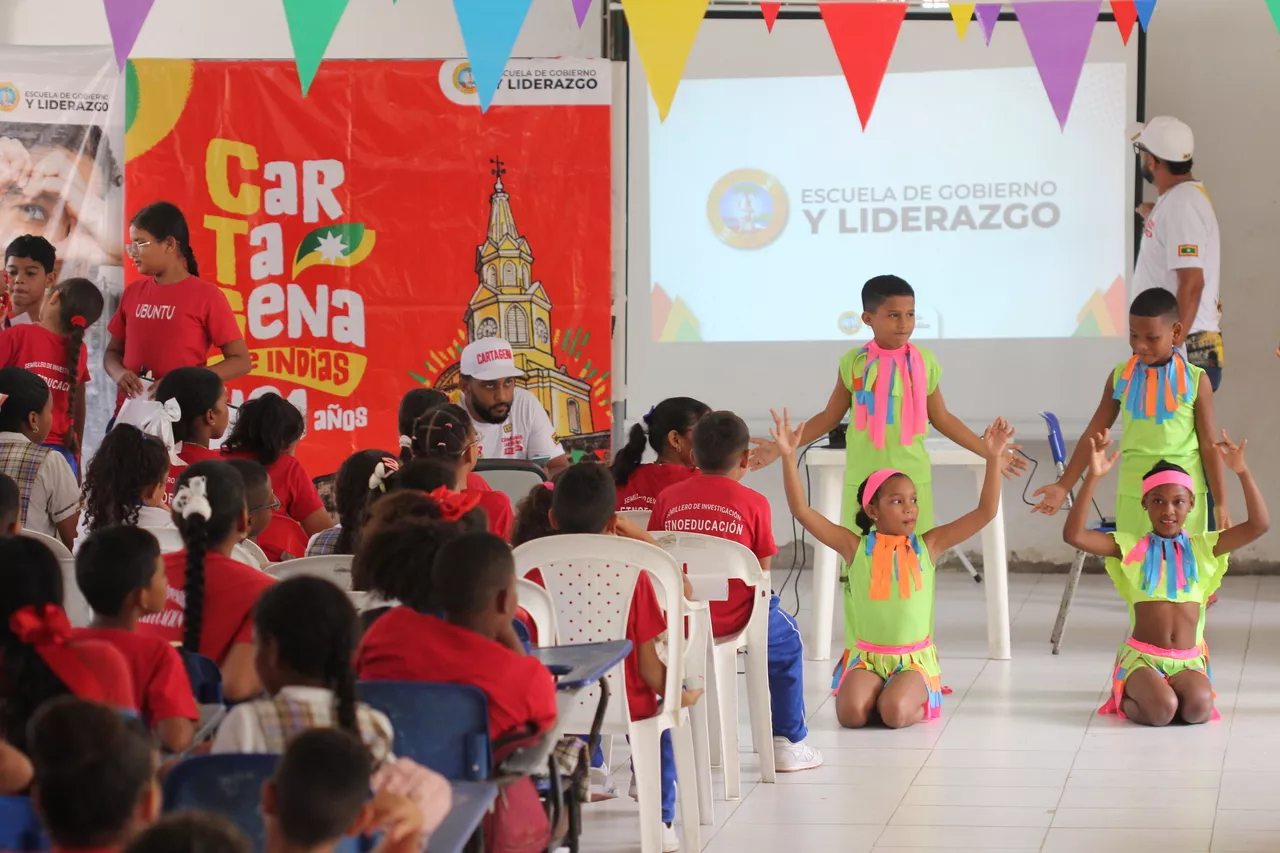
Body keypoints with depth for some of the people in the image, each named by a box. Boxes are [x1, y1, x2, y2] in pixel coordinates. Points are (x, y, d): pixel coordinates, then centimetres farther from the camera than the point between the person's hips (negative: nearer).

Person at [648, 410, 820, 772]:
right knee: (786, 638, 26)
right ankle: (787, 741, 28)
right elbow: (762, 572, -4)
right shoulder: (753, 503, -6)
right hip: (730, 619, -3)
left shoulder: (668, 497, 2)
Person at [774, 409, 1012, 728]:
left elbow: (986, 512, -2)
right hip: (865, 656, 1)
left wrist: (993, 459, -11)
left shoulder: (927, 545, 1)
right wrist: (789, 456, -17)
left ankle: (919, 701, 5)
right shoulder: (856, 547, -2)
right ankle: (880, 693, 6)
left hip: (914, 659, 0)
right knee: (852, 713, -27)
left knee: (895, 713, -30)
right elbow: (801, 510, -8)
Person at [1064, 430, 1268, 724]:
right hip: (1142, 657, -2)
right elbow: (1073, 535, -11)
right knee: (1160, 710, -32)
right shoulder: (1131, 546, 2)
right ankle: (1128, 699, 3)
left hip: (1188, 661, 2)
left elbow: (1259, 524, -1)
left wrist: (1242, 472, -12)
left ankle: (1151, 692, 3)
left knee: (1198, 708, -30)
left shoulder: (1202, 547, 8)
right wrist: (1094, 477, -19)